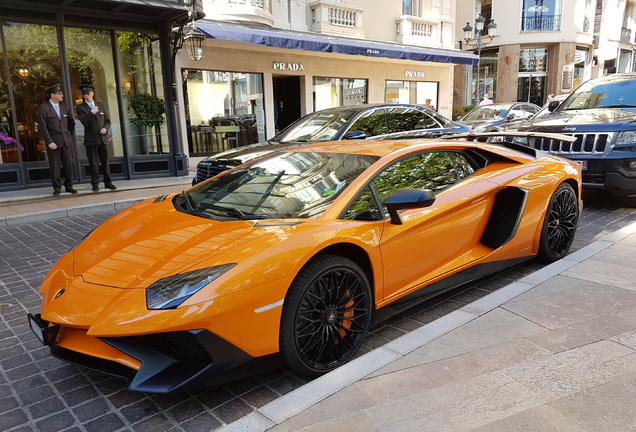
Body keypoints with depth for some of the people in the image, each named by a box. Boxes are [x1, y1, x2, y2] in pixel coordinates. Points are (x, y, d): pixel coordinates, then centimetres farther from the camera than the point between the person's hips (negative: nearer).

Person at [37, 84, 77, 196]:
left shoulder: (64, 107, 12)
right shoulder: (43, 108, -4)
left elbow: (71, 122, 24)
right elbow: (43, 127, -9)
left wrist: (70, 134, 16)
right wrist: (49, 142, -15)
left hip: (66, 141, 5)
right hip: (53, 142, -4)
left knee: (68, 165, 5)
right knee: (55, 166, 1)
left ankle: (69, 186, 14)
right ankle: (57, 188, 10)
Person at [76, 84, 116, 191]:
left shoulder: (100, 106, 13)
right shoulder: (80, 108, 1)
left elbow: (108, 121, 14)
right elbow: (84, 122, -11)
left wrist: (105, 128, -5)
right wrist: (92, 113, -21)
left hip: (103, 138, 3)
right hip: (91, 140, -3)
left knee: (105, 161, 6)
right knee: (94, 163, -1)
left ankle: (108, 182, 13)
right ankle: (95, 184, 6)